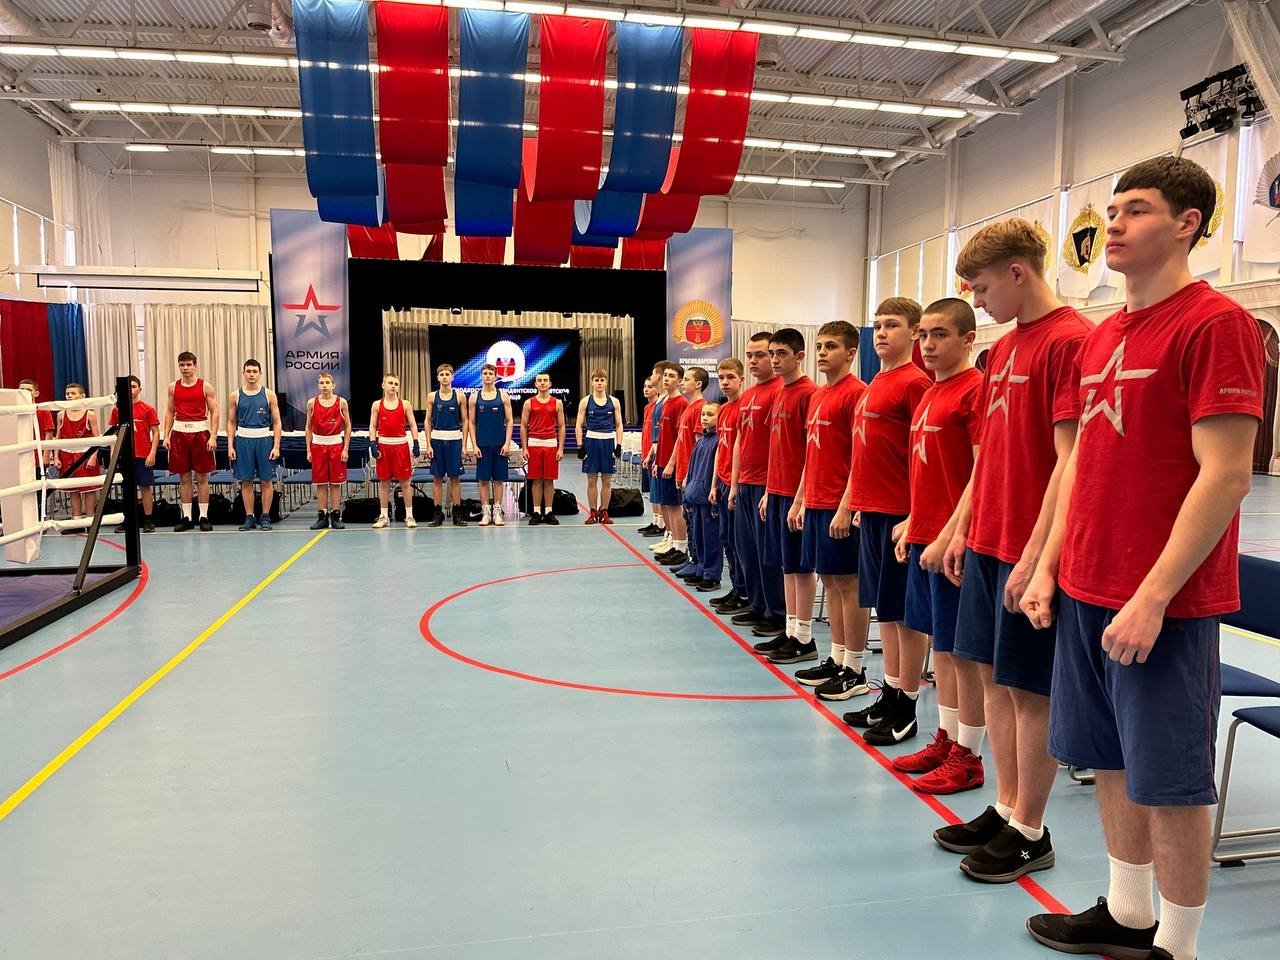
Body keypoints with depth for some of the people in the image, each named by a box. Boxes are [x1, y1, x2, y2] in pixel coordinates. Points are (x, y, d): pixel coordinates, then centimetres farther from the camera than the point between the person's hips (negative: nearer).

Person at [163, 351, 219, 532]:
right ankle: (186, 517, 12)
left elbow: (214, 412, -3)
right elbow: (169, 412, 13)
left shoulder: (205, 387, -1)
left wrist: (213, 437, -11)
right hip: (179, 432, 3)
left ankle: (204, 517, 7)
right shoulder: (173, 387, 8)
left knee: (202, 477, 2)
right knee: (184, 477, 6)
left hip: (200, 432, -3)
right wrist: (166, 436, 3)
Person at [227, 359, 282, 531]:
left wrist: (276, 446, -7)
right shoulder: (236, 396, 6)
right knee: (246, 481, 5)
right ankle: (249, 517, 13)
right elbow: (231, 423, 9)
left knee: (267, 480, 2)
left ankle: (265, 517, 10)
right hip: (243, 440, 1)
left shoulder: (269, 395, 2)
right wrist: (230, 446, 0)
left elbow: (277, 423, 2)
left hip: (264, 440, -1)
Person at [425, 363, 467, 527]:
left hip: (454, 440, -1)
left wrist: (463, 444, -3)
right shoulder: (432, 396, 5)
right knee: (437, 478, 4)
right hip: (437, 439, 1)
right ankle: (438, 513, 10)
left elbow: (464, 422, 4)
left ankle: (457, 513, 8)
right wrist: (428, 445, -3)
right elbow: (428, 421, 5)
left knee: (455, 477, 2)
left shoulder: (459, 396, 3)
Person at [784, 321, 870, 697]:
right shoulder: (817, 396, 15)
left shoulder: (857, 393, -11)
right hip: (815, 503, 9)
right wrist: (800, 501, 19)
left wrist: (845, 507, -19)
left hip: (839, 507, -9)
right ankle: (836, 661, 23)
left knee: (847, 582, -2)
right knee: (830, 581, 13)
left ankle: (855, 671, 7)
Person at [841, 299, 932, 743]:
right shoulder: (875, 383, 15)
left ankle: (906, 709, 12)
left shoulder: (914, 382, -11)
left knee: (905, 612, 1)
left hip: (899, 514, -9)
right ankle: (889, 694, 27)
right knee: (885, 608, 15)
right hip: (872, 510, 9)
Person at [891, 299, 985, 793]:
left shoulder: (976, 390, -12)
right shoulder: (930, 394, 14)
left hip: (952, 541, -9)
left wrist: (949, 536, -20)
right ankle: (945, 739, 28)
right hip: (924, 535, 9)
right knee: (940, 642, 16)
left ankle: (968, 756, 14)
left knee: (962, 648, 1)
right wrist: (912, 523, 15)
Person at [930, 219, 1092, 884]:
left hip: (1028, 550, -8)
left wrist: (1035, 554, -20)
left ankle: (1029, 832, 19)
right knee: (990, 674, 14)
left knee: (1028, 687, 3)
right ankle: (1006, 809, 29)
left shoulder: (1070, 341, -13)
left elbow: (1070, 459, -18)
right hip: (986, 542, 9)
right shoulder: (1003, 348, 14)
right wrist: (962, 529, 16)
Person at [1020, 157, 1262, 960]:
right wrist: (1050, 567, 10)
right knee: (1113, 762, 17)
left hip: (1163, 603, -7)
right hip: (1086, 592, 8)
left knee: (1169, 780, 6)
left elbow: (1226, 475, -16)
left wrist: (1152, 597, -19)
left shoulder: (1216, 323, -11)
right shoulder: (1102, 336, 13)